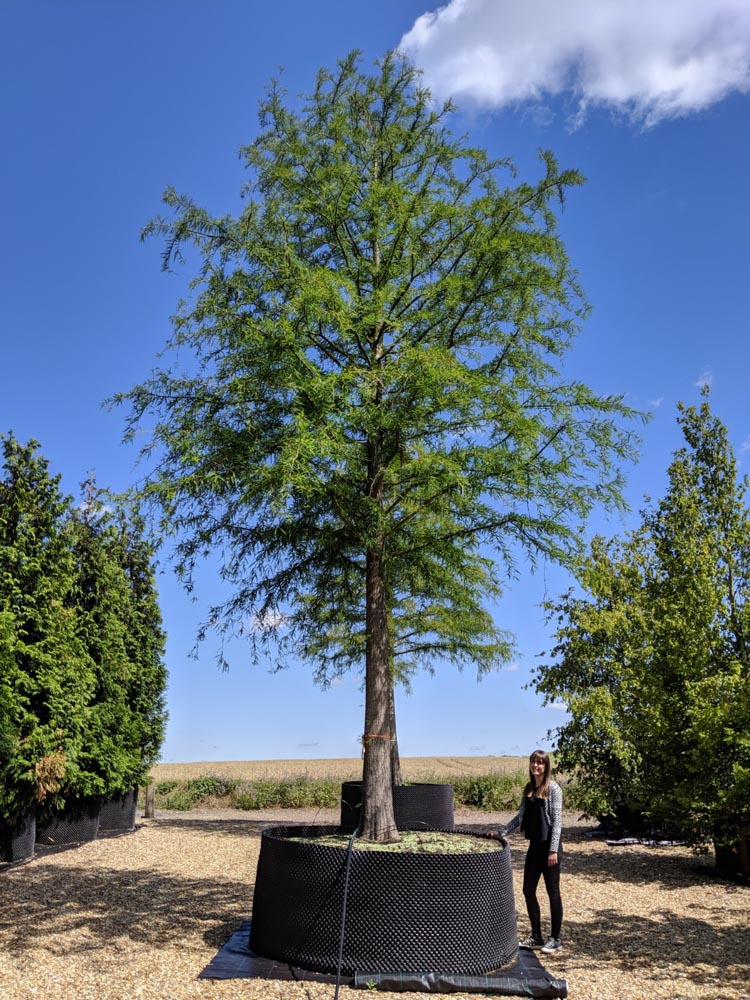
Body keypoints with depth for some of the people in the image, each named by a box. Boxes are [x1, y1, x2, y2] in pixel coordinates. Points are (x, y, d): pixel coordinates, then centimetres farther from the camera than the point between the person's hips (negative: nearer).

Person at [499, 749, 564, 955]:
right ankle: (536, 937, 22)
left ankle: (556, 939, 15)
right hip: (534, 845, 7)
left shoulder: (553, 788, -10)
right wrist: (502, 833, 7)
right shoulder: (528, 789, 8)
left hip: (549, 846, -7)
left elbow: (557, 820, -13)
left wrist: (553, 849, -17)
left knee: (553, 892, 3)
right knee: (528, 891, 9)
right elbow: (521, 816, 12)